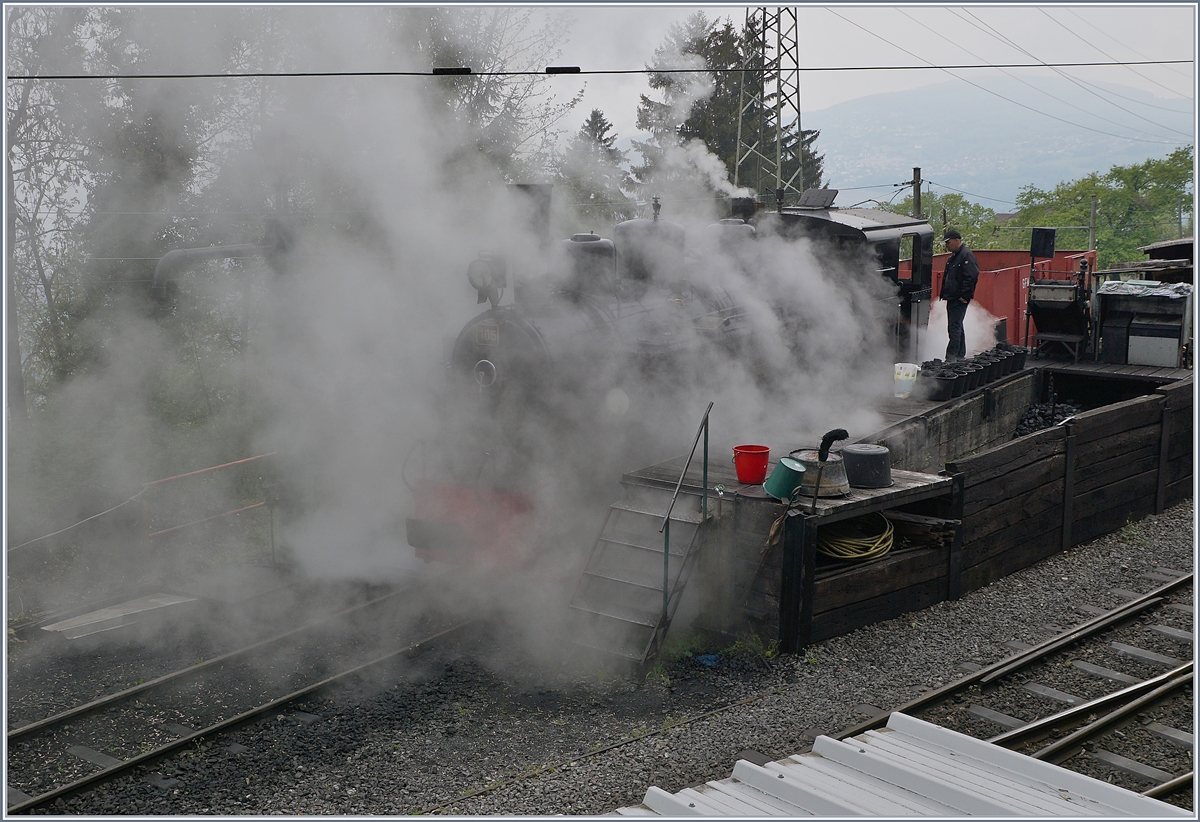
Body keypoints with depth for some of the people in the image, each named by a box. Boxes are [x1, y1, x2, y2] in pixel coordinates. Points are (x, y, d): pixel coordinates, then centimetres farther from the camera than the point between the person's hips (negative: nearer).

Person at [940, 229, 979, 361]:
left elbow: (972, 276, -23)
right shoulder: (954, 256, 18)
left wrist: (965, 295, -21)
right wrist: (945, 293, 18)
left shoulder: (966, 255, -15)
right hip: (952, 298, 11)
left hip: (959, 299, -11)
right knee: (957, 327, 15)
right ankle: (960, 356, 23)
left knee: (954, 327, -11)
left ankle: (951, 357, -11)